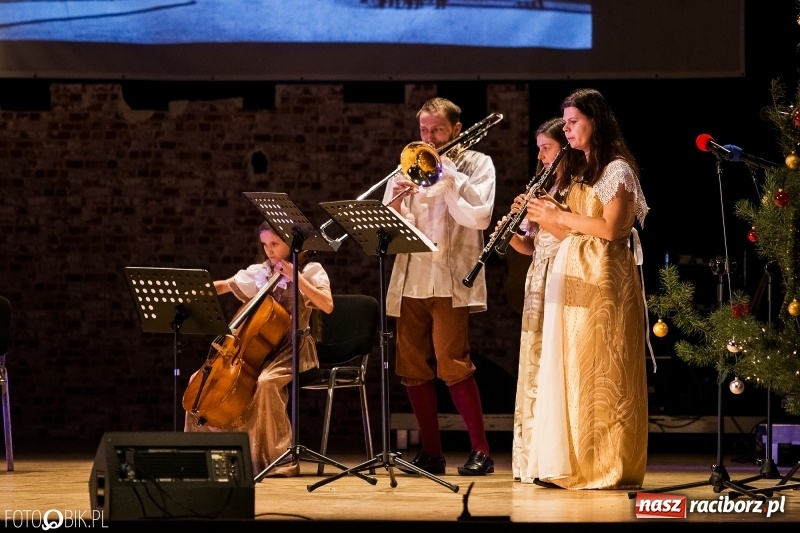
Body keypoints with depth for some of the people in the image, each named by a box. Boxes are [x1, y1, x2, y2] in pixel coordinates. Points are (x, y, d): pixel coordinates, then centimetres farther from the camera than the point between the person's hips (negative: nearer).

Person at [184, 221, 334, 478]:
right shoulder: (260, 272, 11)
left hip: (293, 348, -6)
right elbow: (225, 286, 21)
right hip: (260, 346, 7)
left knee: (265, 382, -38)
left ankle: (280, 459, -29)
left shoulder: (310, 270, -5)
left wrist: (296, 278, -23)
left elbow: (327, 305, -20)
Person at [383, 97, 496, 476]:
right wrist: (396, 200, -10)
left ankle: (481, 451, -8)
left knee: (453, 365, -13)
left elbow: (479, 216, -10)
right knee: (413, 369, 3)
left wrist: (448, 174, -10)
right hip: (410, 280, 5)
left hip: (451, 279, -5)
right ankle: (430, 453, 10)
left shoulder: (475, 164, 6)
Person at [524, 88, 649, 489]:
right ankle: (572, 465, 7)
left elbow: (610, 228, -18)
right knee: (569, 370, 5)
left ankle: (610, 466, -6)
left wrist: (560, 216, -11)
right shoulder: (580, 171, 19)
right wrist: (543, 218, 0)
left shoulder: (617, 169, -7)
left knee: (600, 369, -8)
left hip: (602, 278, -9)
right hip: (570, 276, 9)